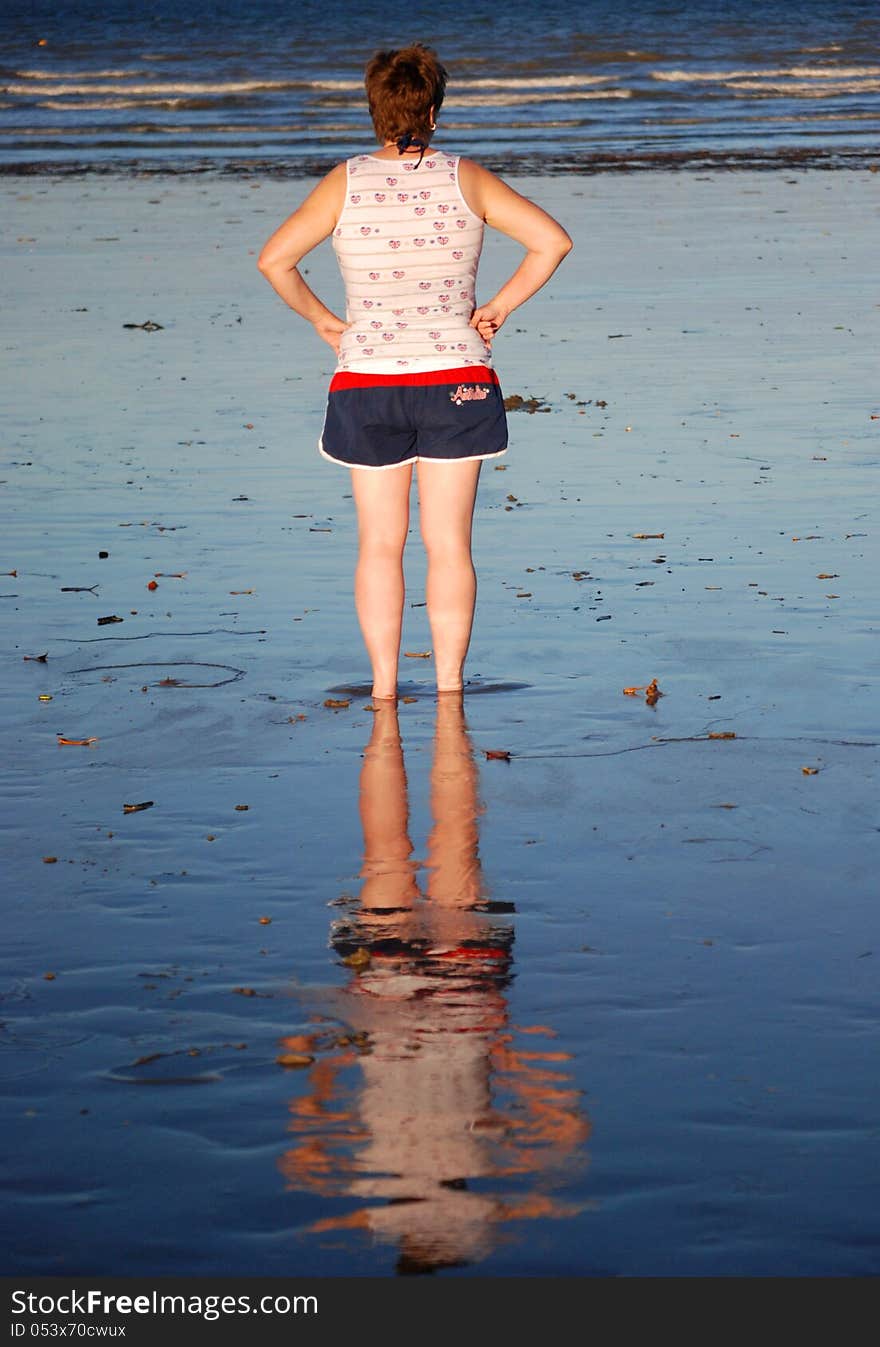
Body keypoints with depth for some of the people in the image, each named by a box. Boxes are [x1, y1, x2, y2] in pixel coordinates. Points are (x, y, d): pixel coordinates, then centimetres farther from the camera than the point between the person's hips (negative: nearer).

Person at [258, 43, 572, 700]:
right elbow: (553, 240, -7)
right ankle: (449, 687, 5)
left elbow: (275, 260, -6)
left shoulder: (345, 183, -3)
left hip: (367, 382, 0)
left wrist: (322, 318, 6)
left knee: (380, 543, 9)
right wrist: (500, 306, 1)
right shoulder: (466, 178, -3)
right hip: (455, 381, 0)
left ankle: (384, 688, 8)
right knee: (449, 544, 4)